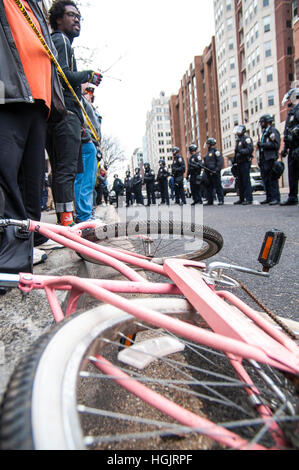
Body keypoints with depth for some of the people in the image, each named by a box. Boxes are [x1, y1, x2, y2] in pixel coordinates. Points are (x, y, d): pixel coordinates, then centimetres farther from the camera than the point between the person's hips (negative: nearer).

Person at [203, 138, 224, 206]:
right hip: (208, 173, 9)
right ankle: (210, 201, 16)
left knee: (218, 186, -6)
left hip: (214, 173, -9)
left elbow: (220, 161, -15)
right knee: (209, 187, 10)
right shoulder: (208, 152, 21)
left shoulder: (216, 151, -6)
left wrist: (217, 170, -23)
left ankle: (221, 200, -2)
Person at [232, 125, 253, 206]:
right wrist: (234, 162, 20)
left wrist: (242, 151, -28)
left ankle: (249, 199, -10)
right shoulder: (238, 140, 23)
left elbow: (250, 149, -17)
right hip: (239, 163, 9)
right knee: (240, 182, 9)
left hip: (245, 162, -9)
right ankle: (241, 199, 16)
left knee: (246, 181, -11)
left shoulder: (246, 138, -4)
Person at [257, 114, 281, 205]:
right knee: (266, 179, 9)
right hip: (264, 160, 9)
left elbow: (276, 145, -15)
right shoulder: (264, 133, 24)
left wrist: (262, 144, -16)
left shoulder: (273, 131, -3)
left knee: (272, 179, -12)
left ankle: (276, 198, -11)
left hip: (270, 159, -9)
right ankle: (269, 198, 14)